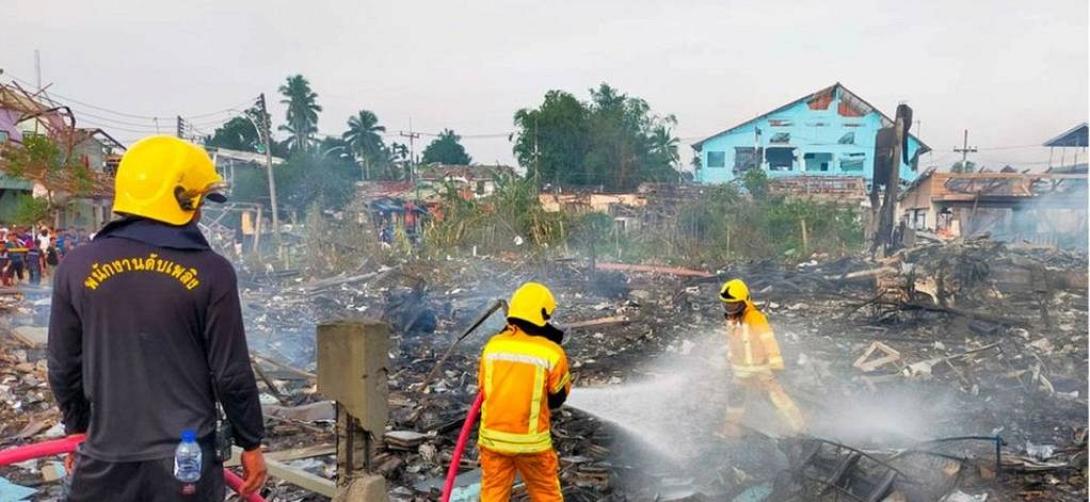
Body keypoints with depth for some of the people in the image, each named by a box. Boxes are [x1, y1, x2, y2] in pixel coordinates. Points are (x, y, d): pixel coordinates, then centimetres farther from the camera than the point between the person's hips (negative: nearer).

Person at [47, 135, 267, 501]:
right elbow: (231, 374, -8)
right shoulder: (211, 271, -11)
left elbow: (63, 368, 6)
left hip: (106, 460, 2)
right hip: (186, 461, -2)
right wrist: (251, 443, 5)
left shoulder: (77, 266, -3)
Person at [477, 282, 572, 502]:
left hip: (492, 437, 3)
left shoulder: (493, 345, -4)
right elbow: (557, 397, 1)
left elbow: (484, 388, 7)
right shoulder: (551, 353, -12)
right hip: (532, 440, -2)